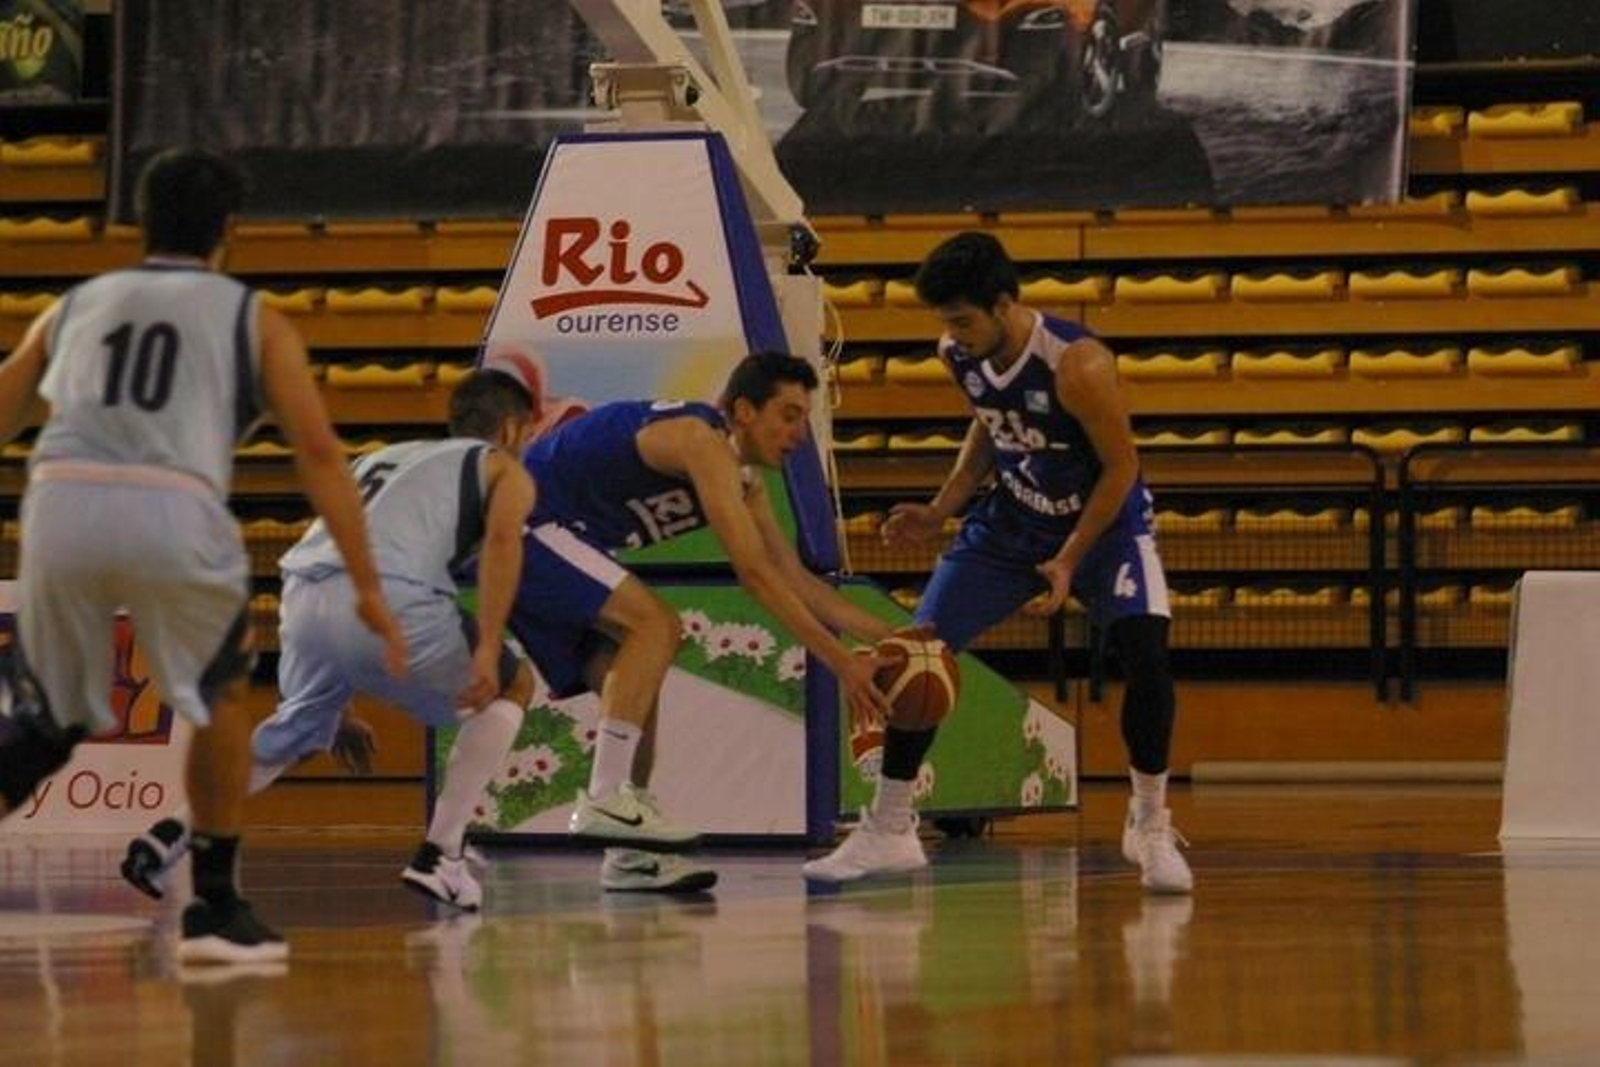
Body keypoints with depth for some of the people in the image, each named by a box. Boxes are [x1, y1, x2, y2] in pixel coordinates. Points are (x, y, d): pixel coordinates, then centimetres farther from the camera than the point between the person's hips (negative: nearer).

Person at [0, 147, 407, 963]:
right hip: (172, 514, -2)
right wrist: (367, 587, 11)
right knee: (220, 696, 24)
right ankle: (215, 909, 20)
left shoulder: (76, 306, 28)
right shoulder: (253, 319, 20)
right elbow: (319, 451, 11)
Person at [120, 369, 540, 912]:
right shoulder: (504, 469, 21)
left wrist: (340, 709, 42)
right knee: (512, 687, 18)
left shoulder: (381, 459, 38)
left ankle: (177, 831, 13)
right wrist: (487, 651, -10)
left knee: (296, 731, 31)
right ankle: (439, 856, 9)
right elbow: (502, 537, -2)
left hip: (304, 596, 6)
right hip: (389, 600, -6)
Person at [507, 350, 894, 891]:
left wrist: (885, 634, 4)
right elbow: (754, 573, -25)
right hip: (520, 524, -11)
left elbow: (796, 579, 15)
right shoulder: (702, 441, -20)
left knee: (633, 686, 10)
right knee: (656, 624, -20)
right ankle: (604, 799, -24)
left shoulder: (744, 481, 12)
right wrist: (840, 661, -25)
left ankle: (631, 857, 11)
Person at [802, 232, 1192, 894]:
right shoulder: (958, 355, -12)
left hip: (1103, 519, -5)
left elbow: (1121, 468, -21)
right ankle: (887, 831, 10)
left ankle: (1150, 828, -10)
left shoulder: (1077, 365, -31)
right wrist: (942, 510, -1)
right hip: (1011, 522, 5)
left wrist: (1070, 560, -23)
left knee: (1144, 652, -27)